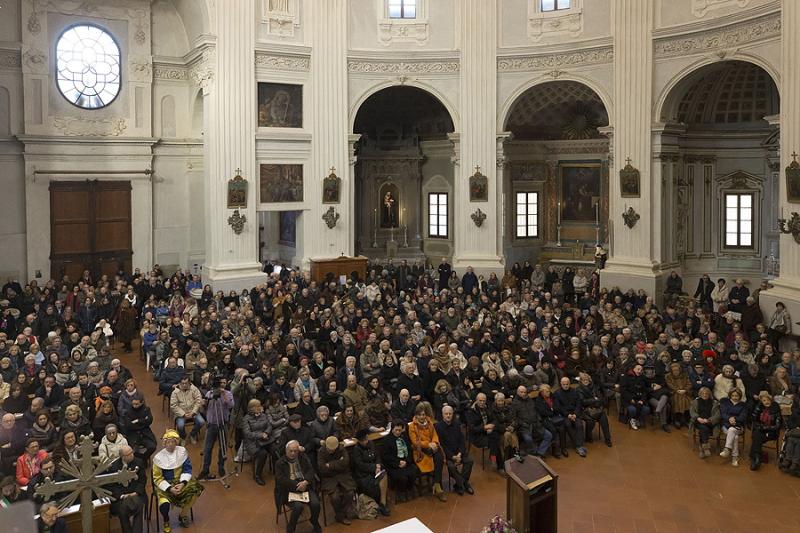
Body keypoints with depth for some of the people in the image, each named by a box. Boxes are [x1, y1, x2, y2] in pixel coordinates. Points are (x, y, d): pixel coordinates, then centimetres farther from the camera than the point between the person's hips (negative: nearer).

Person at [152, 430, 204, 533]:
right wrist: (169, 488, -19)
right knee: (164, 505, -29)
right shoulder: (158, 458, -11)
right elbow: (157, 479, -7)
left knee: (196, 489, -21)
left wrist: (182, 483, -18)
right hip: (165, 485, -3)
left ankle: (183, 515, 6)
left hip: (181, 481, 3)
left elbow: (187, 470, -1)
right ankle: (166, 522, 11)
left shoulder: (182, 451, -5)